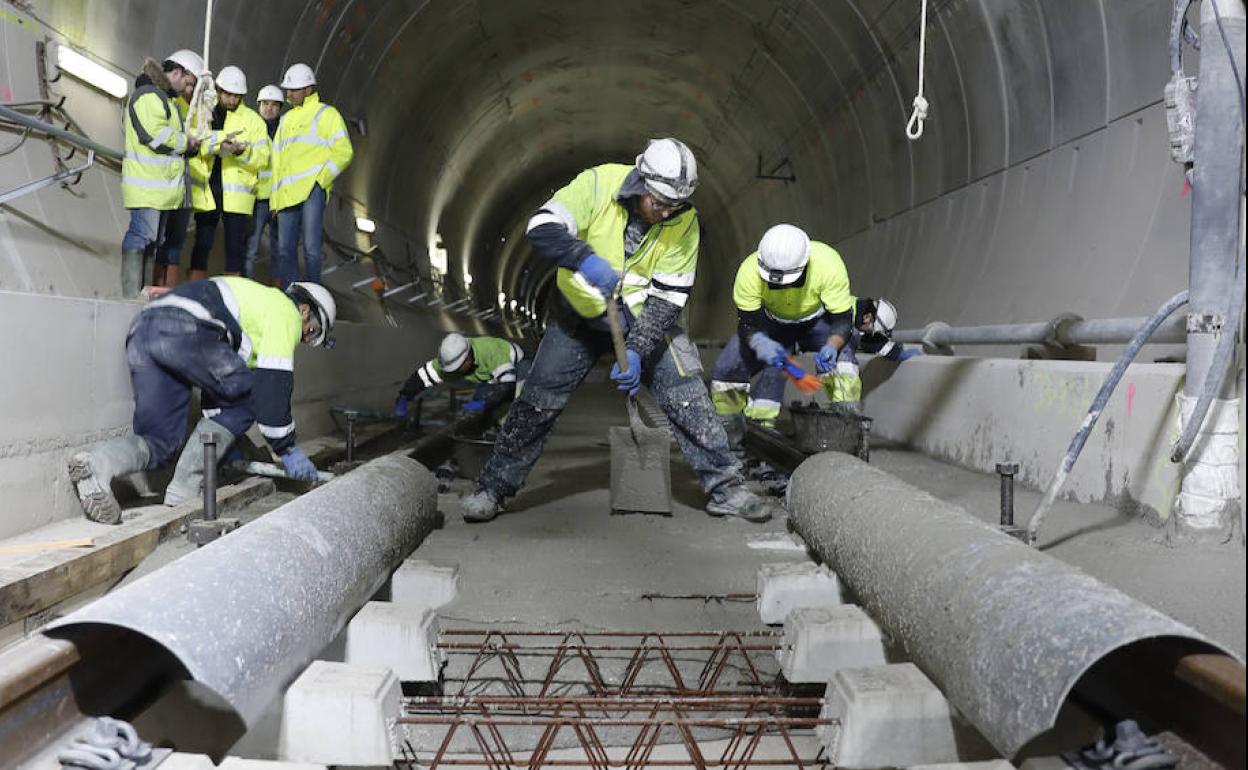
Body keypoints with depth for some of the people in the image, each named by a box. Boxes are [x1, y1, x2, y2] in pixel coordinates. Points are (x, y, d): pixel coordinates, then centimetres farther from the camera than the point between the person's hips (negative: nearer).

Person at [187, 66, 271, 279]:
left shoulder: (253, 120, 8)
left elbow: (262, 158, -1)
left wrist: (242, 151, -19)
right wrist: (217, 142, -20)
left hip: (238, 194, -1)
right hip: (205, 191, 1)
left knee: (236, 247, 1)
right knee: (202, 244, 4)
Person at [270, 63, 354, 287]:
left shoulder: (326, 114, 7)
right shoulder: (286, 119, 26)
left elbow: (343, 152, -3)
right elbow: (277, 158, 27)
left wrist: (321, 179, -13)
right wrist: (275, 196, 18)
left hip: (312, 189, -6)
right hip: (287, 193, 6)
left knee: (311, 248, -12)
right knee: (285, 249, 5)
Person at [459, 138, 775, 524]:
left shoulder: (684, 223, -16)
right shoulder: (599, 184, -21)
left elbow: (669, 296, -15)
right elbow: (542, 227, -29)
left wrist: (637, 350, -27)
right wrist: (586, 259, -48)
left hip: (643, 317, 1)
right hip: (581, 312, -1)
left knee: (688, 397, -8)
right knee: (538, 399, -2)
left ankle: (724, 487, 6)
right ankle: (493, 488, 14)